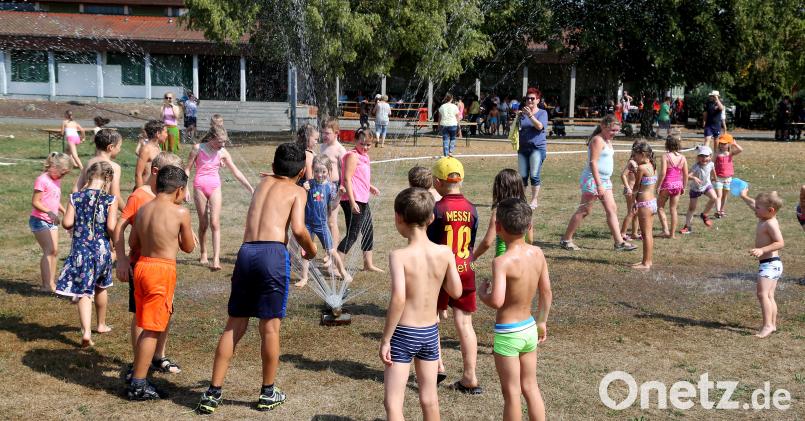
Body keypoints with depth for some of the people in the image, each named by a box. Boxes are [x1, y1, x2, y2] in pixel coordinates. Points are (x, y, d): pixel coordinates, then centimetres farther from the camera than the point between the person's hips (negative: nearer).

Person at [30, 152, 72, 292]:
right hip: (39, 220, -8)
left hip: (52, 221, 9)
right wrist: (49, 212, -30)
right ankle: (46, 285, -10)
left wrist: (65, 212, 9)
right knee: (49, 250, -13)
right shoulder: (42, 180, -16)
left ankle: (51, 282, 14)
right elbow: (35, 202, -20)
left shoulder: (57, 180, 11)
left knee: (55, 251, 7)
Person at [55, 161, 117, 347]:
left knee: (83, 292, 1)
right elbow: (111, 227, -16)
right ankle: (102, 324, 39)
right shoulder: (110, 199, -9)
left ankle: (86, 332, -15)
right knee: (101, 287, 22)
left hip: (80, 250, 0)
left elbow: (67, 223, -7)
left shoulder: (76, 197, -3)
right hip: (102, 249, 0)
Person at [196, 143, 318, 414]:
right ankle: (268, 394, 16)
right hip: (273, 252, -5)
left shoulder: (263, 183, 23)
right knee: (270, 327, 5)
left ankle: (213, 393, 12)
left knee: (234, 326, 11)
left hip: (246, 252, 5)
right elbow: (298, 230, -8)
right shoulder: (297, 191, 8)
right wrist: (311, 250, 11)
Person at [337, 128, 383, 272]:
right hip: (353, 201, -10)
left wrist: (370, 187, 21)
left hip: (363, 200, 10)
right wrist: (352, 202, -25)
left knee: (368, 231, 18)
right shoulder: (353, 156, -14)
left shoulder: (364, 156, 14)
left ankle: (368, 264, 31)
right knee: (352, 234, -9)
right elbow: (347, 179, -21)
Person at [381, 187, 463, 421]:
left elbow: (398, 298, -26)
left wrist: (385, 339, -18)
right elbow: (456, 291, 1)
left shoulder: (399, 256, -18)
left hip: (404, 334, -5)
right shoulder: (445, 252, -6)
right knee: (429, 398, 19)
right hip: (430, 332, 5)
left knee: (393, 401, 4)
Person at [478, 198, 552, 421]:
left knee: (511, 393, 7)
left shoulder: (502, 262, -23)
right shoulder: (537, 253, -3)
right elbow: (547, 292, 6)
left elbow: (496, 301, -34)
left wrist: (482, 292, -13)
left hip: (508, 333, -6)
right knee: (531, 388, 19)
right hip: (530, 329, 6)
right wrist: (542, 322, 20)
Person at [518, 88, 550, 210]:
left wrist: (530, 115, -22)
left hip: (538, 148, -3)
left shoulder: (542, 113, 4)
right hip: (523, 148, 4)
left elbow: (540, 126, -13)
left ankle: (534, 200, -1)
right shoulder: (522, 113, 13)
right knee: (522, 176, 3)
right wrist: (517, 117, -6)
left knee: (534, 175, -9)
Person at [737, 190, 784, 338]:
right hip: (773, 264, 11)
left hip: (769, 263, -11)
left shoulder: (770, 224, -16)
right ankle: (773, 324, 19)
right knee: (769, 296, 14)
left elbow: (780, 242, -25)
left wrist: (762, 250, -32)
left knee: (762, 294, -17)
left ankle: (767, 325, -22)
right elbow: (754, 205, 31)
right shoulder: (764, 219, 12)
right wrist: (744, 197, 38)